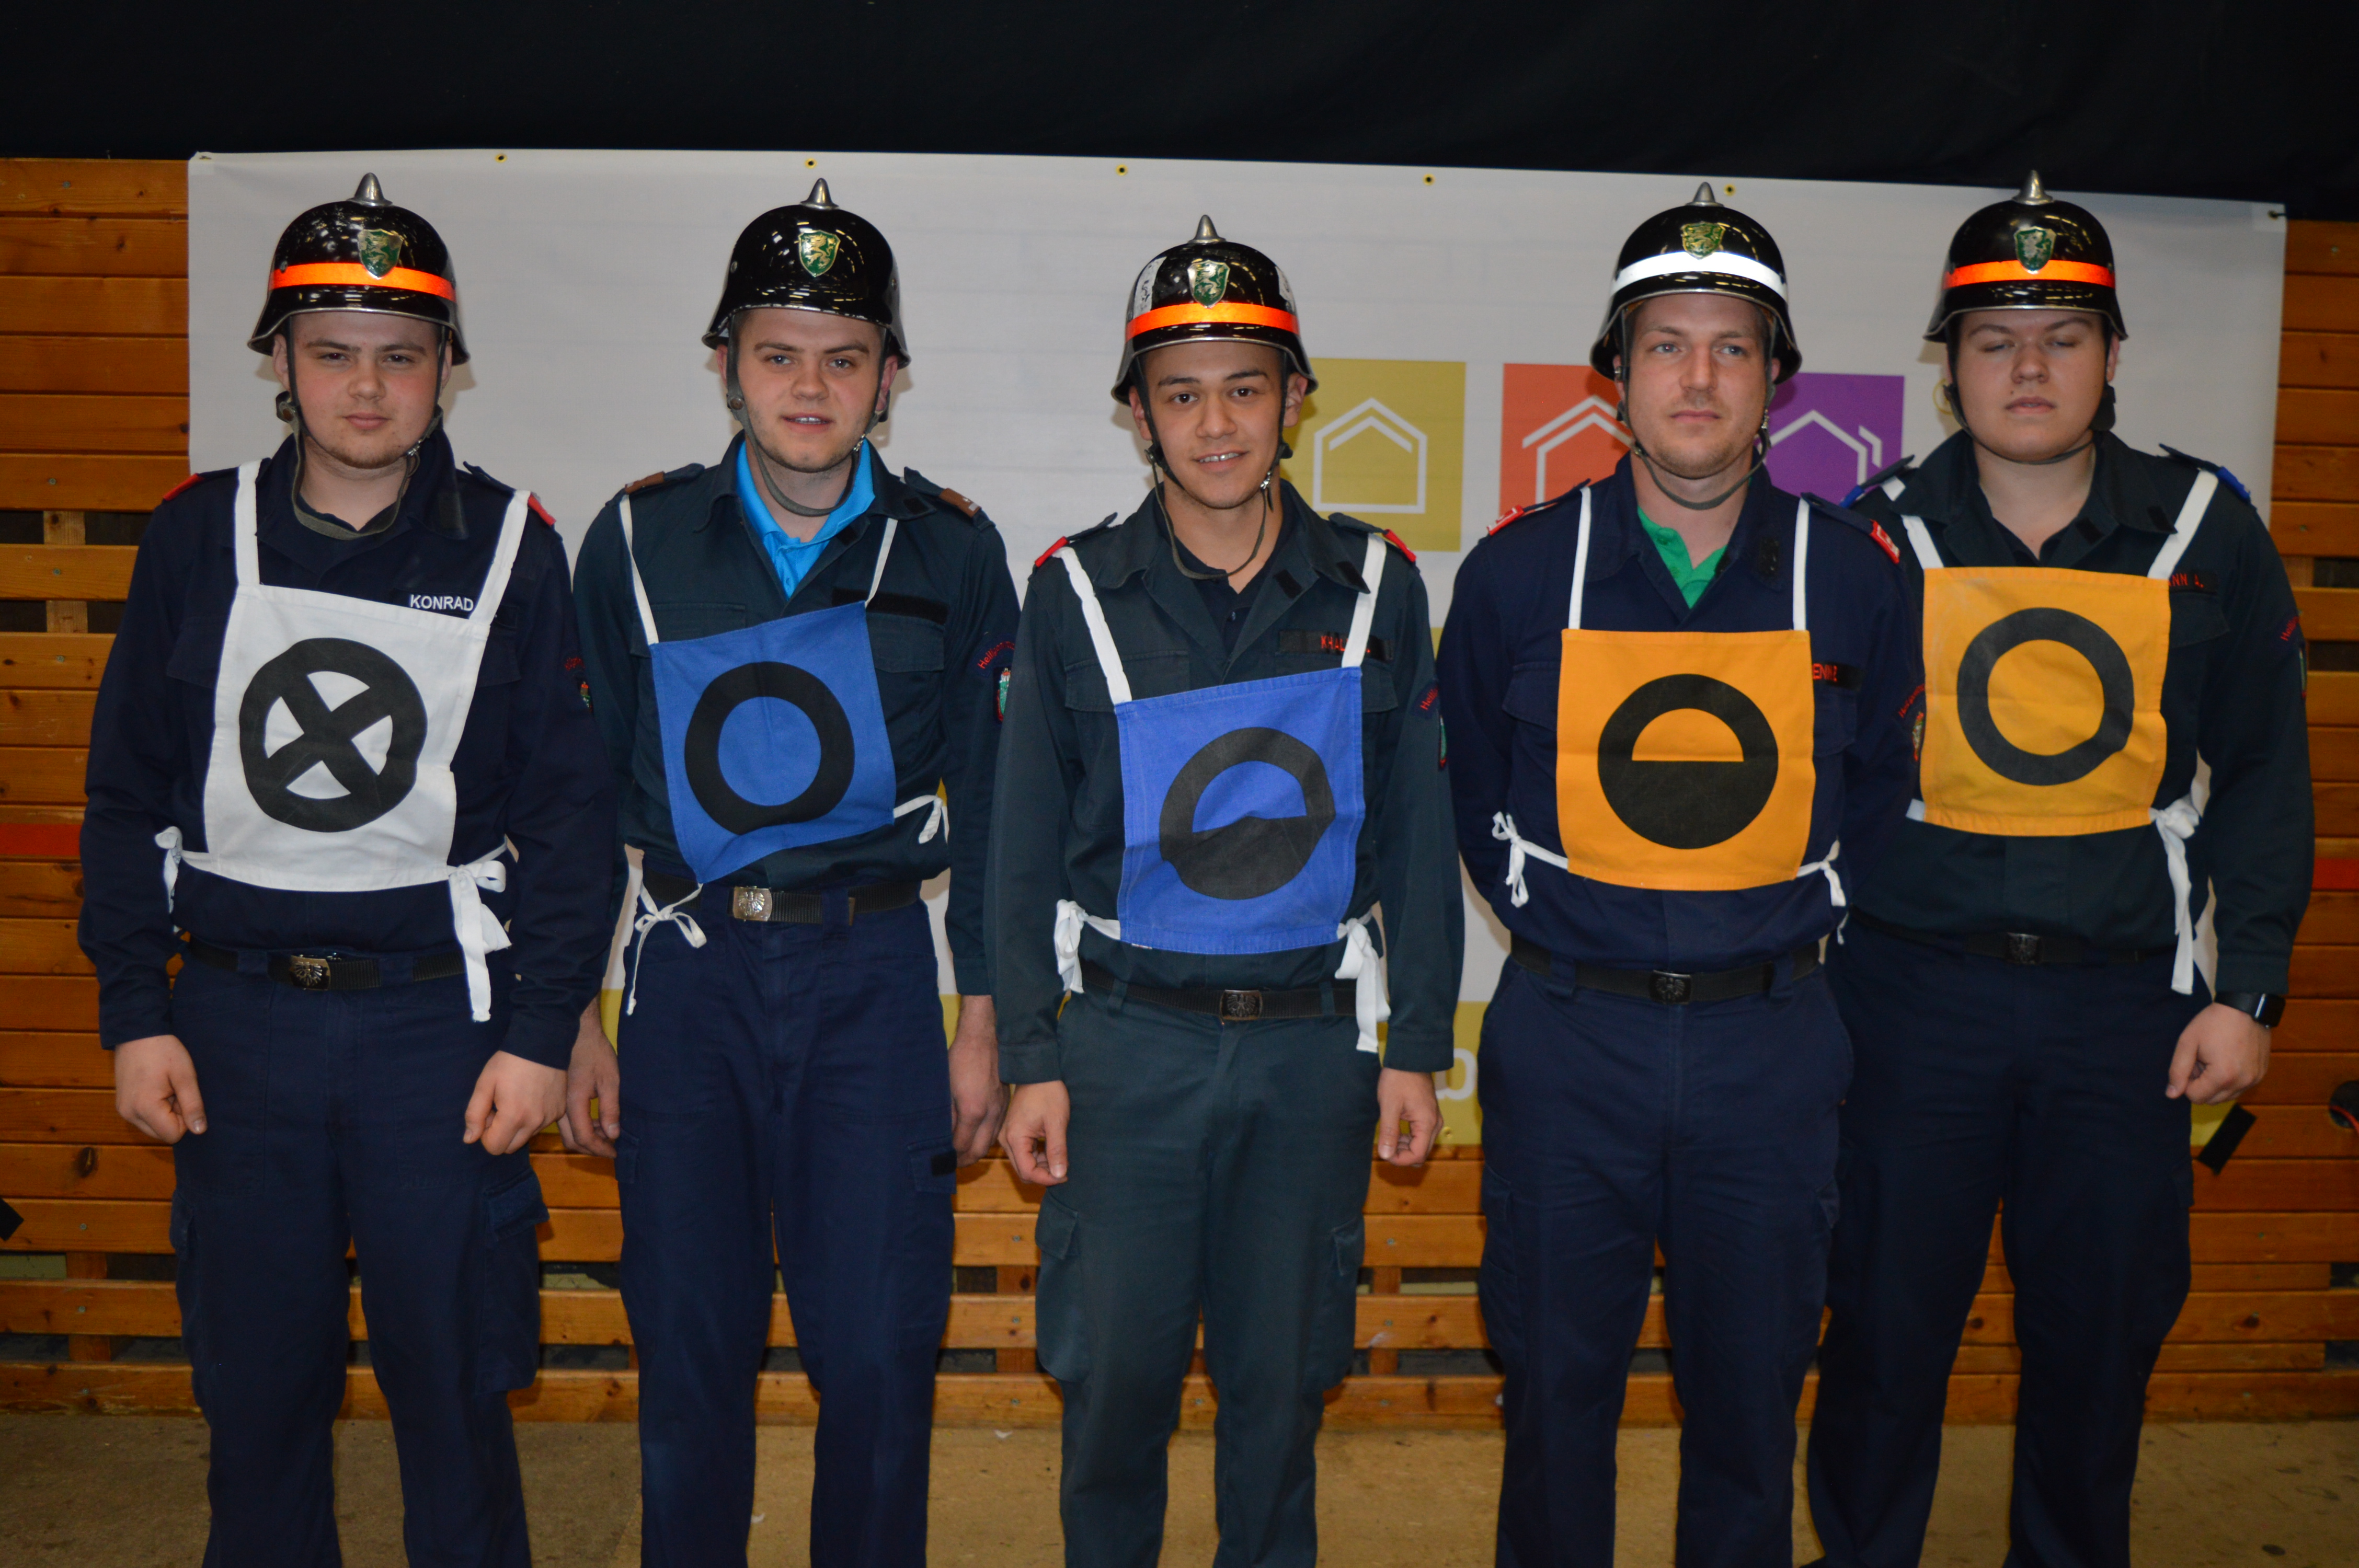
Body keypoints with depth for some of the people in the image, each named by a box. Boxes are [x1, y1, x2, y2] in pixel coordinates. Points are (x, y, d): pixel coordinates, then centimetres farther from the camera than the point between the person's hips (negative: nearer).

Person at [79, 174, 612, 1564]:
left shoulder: (511, 547, -1)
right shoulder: (200, 538, 4)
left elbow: (570, 809, -1)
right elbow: (129, 795, 8)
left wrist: (540, 1033, -6)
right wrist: (135, 1015, 2)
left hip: (438, 1015, -2)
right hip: (236, 1022, 2)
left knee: (455, 1396, 7)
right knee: (257, 1394, 12)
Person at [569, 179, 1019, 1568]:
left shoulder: (952, 551, 2)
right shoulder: (638, 541, 3)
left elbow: (986, 803, 6)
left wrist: (985, 1025, 4)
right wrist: (572, 1022, 6)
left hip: (874, 977, 0)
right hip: (690, 975, 1)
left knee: (879, 1354, 2)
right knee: (691, 1351, 9)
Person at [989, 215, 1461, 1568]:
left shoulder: (1375, 585, 1)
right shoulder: (1077, 592, -1)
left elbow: (1417, 835, 5)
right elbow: (1028, 849, 2)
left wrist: (1419, 1050, 3)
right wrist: (1031, 1062, -1)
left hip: (1312, 1039, 1)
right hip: (1127, 1038, 0)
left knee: (1281, 1376, 11)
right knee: (1117, 1368, 7)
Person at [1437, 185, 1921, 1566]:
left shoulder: (1851, 574, 0)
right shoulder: (1518, 572, -3)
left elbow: (1878, 786, 13)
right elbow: (1471, 787, 10)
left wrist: (1803, 919, 8)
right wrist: (1550, 920, 7)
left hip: (1770, 1041, 1)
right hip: (1569, 1036, 0)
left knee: (1752, 1389, 14)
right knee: (1558, 1385, 11)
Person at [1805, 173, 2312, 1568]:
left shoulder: (2207, 532, 3)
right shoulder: (1881, 537, -1)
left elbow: (2263, 773, 7)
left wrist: (2249, 985, 1)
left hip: (2128, 996, 1)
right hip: (1913, 989, -1)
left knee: (2105, 1329, 13)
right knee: (1890, 1318, 9)